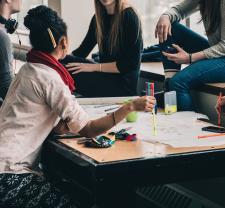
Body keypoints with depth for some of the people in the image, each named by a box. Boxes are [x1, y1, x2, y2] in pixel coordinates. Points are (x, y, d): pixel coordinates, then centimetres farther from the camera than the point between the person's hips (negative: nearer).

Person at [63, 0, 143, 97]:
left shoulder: (129, 16, -11)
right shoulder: (99, 17, 9)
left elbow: (131, 63, -16)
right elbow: (82, 51, 11)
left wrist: (95, 67, -20)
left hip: (123, 83, -6)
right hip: (105, 77, 6)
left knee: (70, 75, -25)